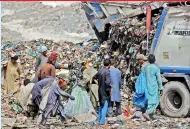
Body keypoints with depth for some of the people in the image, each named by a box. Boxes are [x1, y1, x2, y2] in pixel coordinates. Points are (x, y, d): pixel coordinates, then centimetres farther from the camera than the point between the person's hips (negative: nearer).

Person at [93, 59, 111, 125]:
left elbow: (94, 77, 18)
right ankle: (102, 121, 1)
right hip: (105, 91, -8)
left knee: (101, 105, 20)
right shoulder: (107, 72, -19)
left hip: (100, 90, 8)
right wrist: (109, 90, -13)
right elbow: (107, 82, -27)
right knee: (105, 106, 0)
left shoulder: (100, 70, 3)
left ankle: (99, 119, 28)